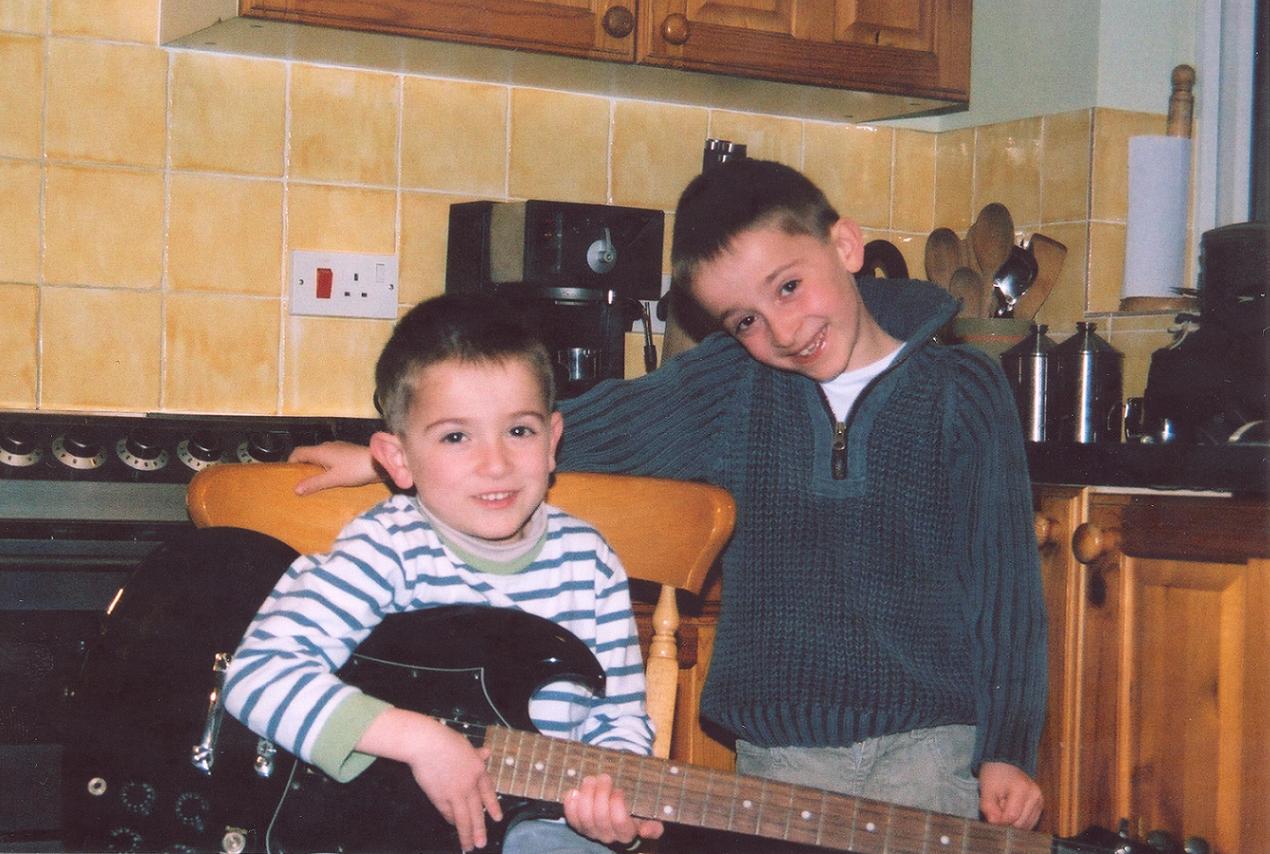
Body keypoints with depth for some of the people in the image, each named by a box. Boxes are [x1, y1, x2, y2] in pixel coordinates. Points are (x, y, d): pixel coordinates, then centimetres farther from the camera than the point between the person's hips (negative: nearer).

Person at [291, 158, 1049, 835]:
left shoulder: (962, 392, -2)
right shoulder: (733, 385, 5)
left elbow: (1004, 572, -1)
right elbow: (589, 427, 11)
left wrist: (1007, 748, -6)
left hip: (930, 735, -2)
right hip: (779, 744, 2)